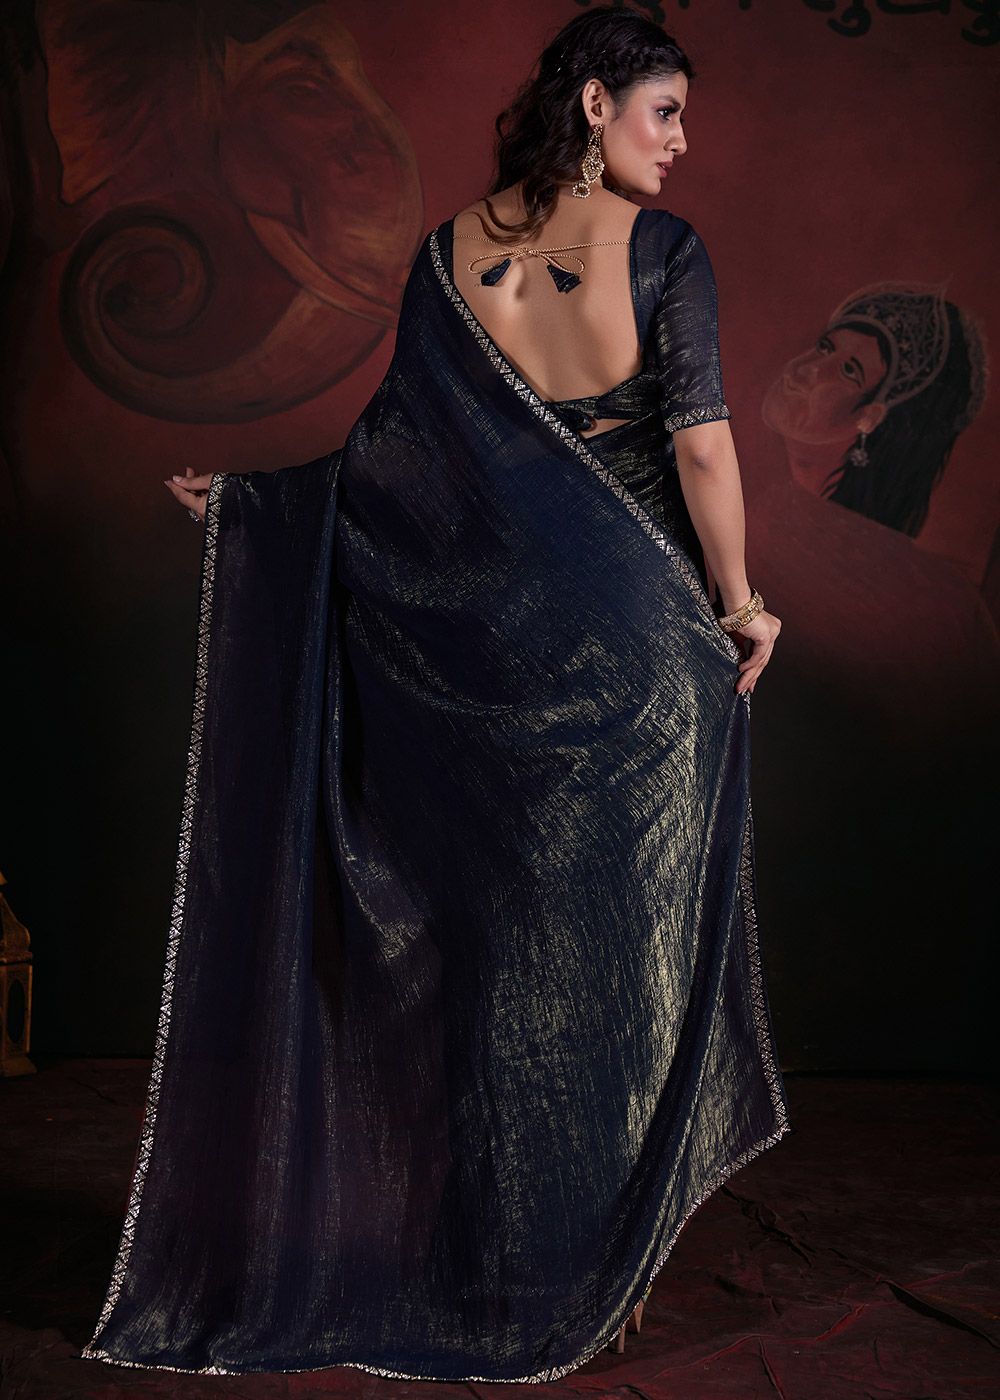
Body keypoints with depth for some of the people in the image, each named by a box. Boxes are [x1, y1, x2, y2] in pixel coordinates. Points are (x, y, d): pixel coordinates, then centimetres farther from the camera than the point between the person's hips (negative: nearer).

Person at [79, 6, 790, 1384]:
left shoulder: (455, 246, 3)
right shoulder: (662, 248, -7)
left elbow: (392, 440, 3)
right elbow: (701, 445, -12)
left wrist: (242, 489, 15)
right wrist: (738, 601, -2)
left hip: (486, 628, 4)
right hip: (632, 630, -3)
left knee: (498, 927, 14)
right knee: (622, 927, 8)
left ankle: (487, 1247, 26)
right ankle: (596, 1265, 19)